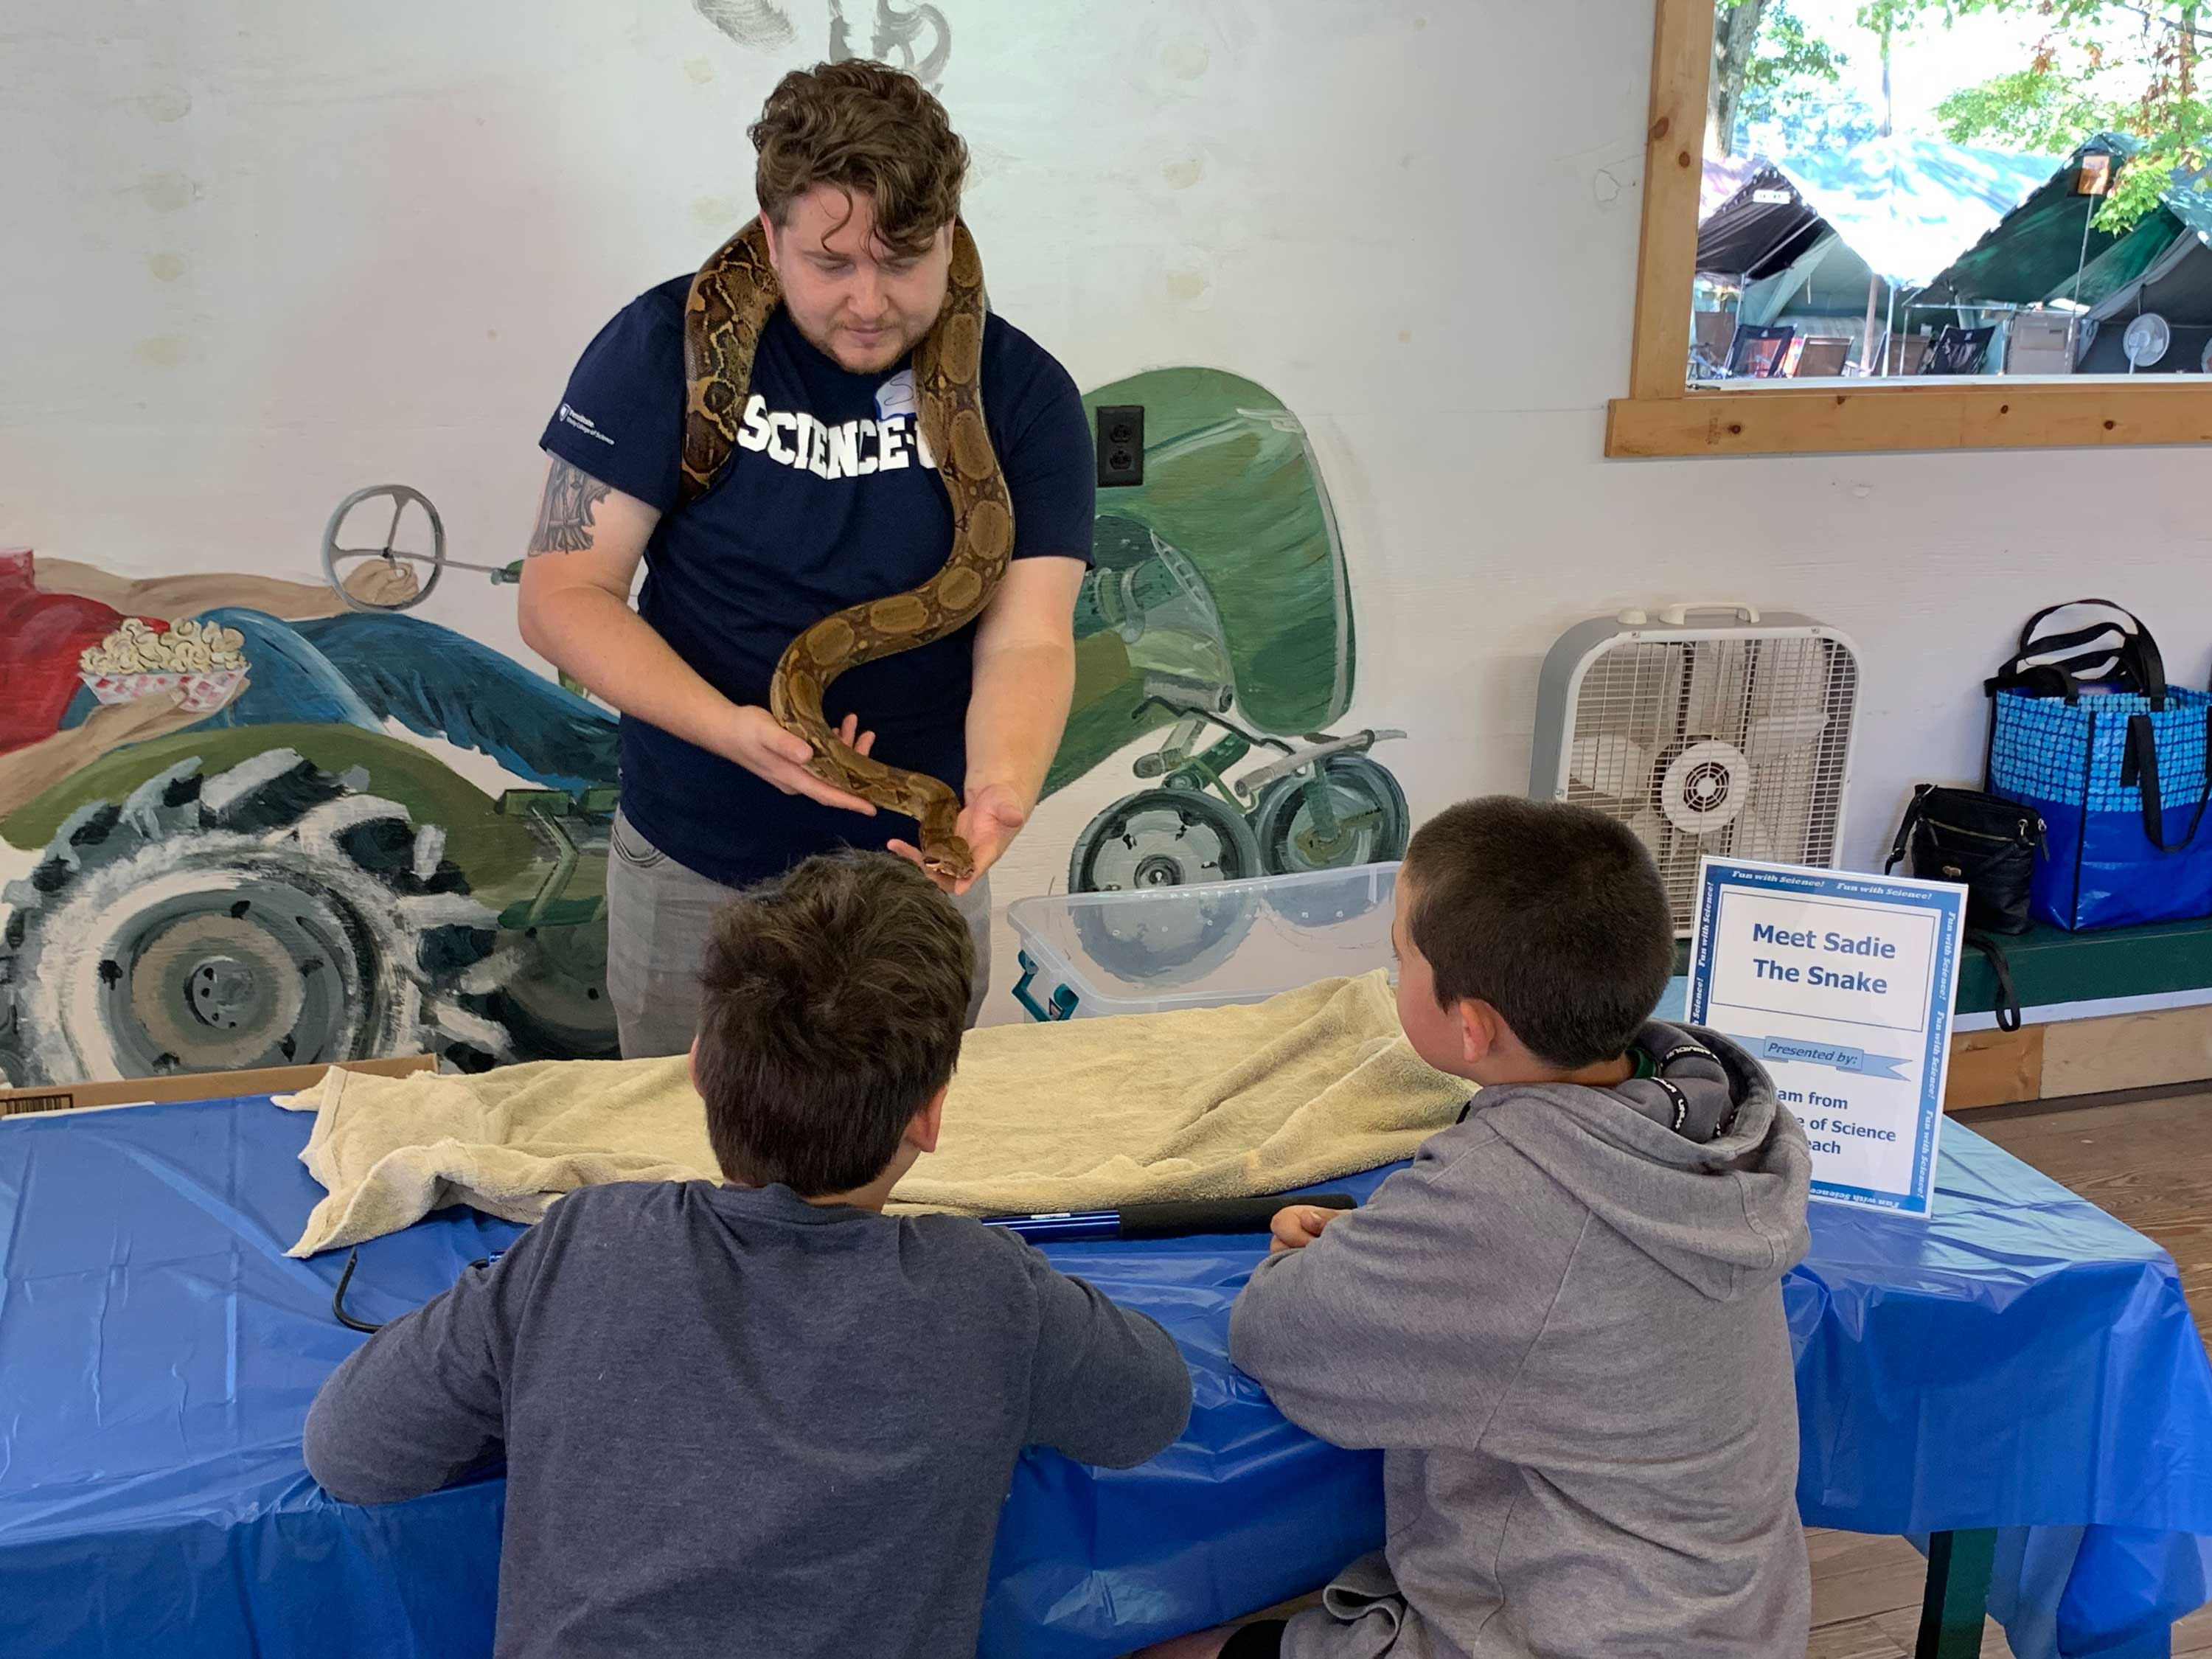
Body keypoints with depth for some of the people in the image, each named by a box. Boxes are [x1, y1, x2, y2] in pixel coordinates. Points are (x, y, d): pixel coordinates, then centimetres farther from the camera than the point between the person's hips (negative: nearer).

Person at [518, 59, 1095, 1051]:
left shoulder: (1024, 393, -10)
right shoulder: (668, 344, -12)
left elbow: (1026, 641, -18)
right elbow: (561, 593, -12)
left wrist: (1002, 788, -40)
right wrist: (728, 728, -28)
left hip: (914, 864, 1)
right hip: (693, 870, 0)